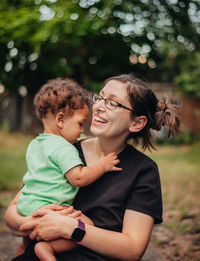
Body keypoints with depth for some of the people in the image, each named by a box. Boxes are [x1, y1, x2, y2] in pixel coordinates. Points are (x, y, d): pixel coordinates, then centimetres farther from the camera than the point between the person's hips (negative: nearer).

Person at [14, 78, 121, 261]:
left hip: (25, 207, 10)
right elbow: (78, 178, -20)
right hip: (47, 208, -10)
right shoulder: (63, 148, -14)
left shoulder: (33, 145, 16)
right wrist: (101, 166, -7)